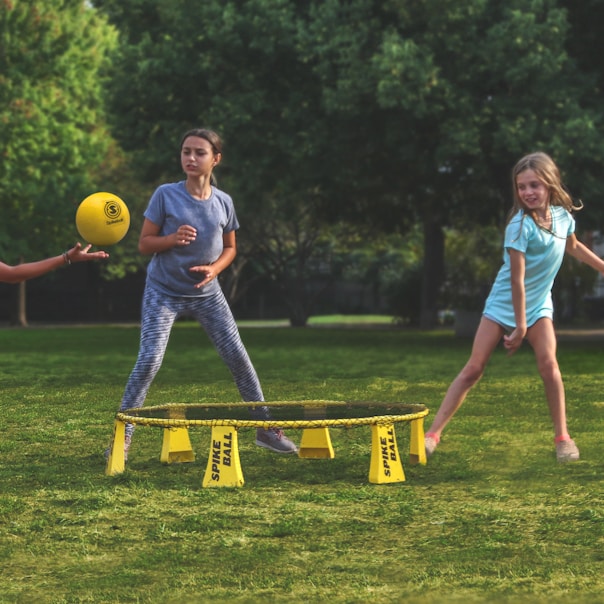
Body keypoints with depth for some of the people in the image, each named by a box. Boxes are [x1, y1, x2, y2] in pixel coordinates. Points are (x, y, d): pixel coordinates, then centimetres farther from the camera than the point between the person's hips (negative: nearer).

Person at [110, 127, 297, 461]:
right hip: (164, 292, -3)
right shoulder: (165, 195, -11)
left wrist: (215, 268, -10)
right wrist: (171, 239, -26)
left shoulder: (223, 202, -2)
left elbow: (230, 248, 10)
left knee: (239, 358, 2)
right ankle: (122, 437, -6)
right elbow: (144, 244, -7)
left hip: (206, 292, 3)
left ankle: (266, 428, 16)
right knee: (149, 360, -16)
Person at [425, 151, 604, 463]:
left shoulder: (563, 215, -5)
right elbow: (517, 279, -23)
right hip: (505, 304, -4)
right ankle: (433, 433, -5)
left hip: (539, 304, 4)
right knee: (474, 368, -7)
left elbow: (573, 246, 19)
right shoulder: (521, 225, -23)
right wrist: (519, 325, -22)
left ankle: (562, 437, -2)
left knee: (548, 363, -15)